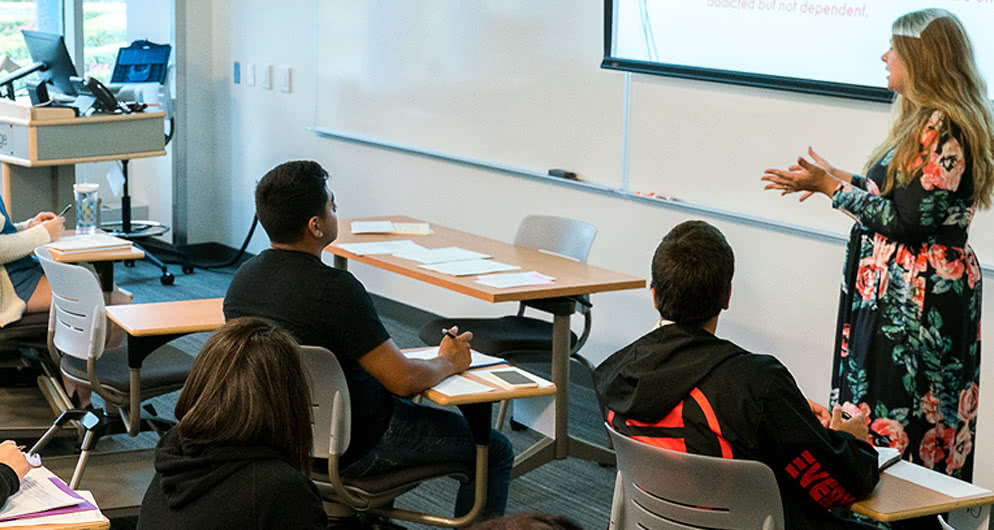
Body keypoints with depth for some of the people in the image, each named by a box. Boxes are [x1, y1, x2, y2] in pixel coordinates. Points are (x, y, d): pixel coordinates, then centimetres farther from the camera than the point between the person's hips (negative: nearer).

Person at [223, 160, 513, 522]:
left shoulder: (244, 276, -2)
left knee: (391, 399, 38)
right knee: (495, 451, 4)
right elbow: (404, 380, -25)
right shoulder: (335, 289, -28)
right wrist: (449, 361, -4)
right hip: (348, 450, -8)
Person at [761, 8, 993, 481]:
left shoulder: (943, 128, -18)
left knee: (895, 420, -6)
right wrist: (837, 178, 18)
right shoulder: (922, 120, 13)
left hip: (919, 299, -10)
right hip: (892, 290, 10)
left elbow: (905, 221, -20)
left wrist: (831, 187, -12)